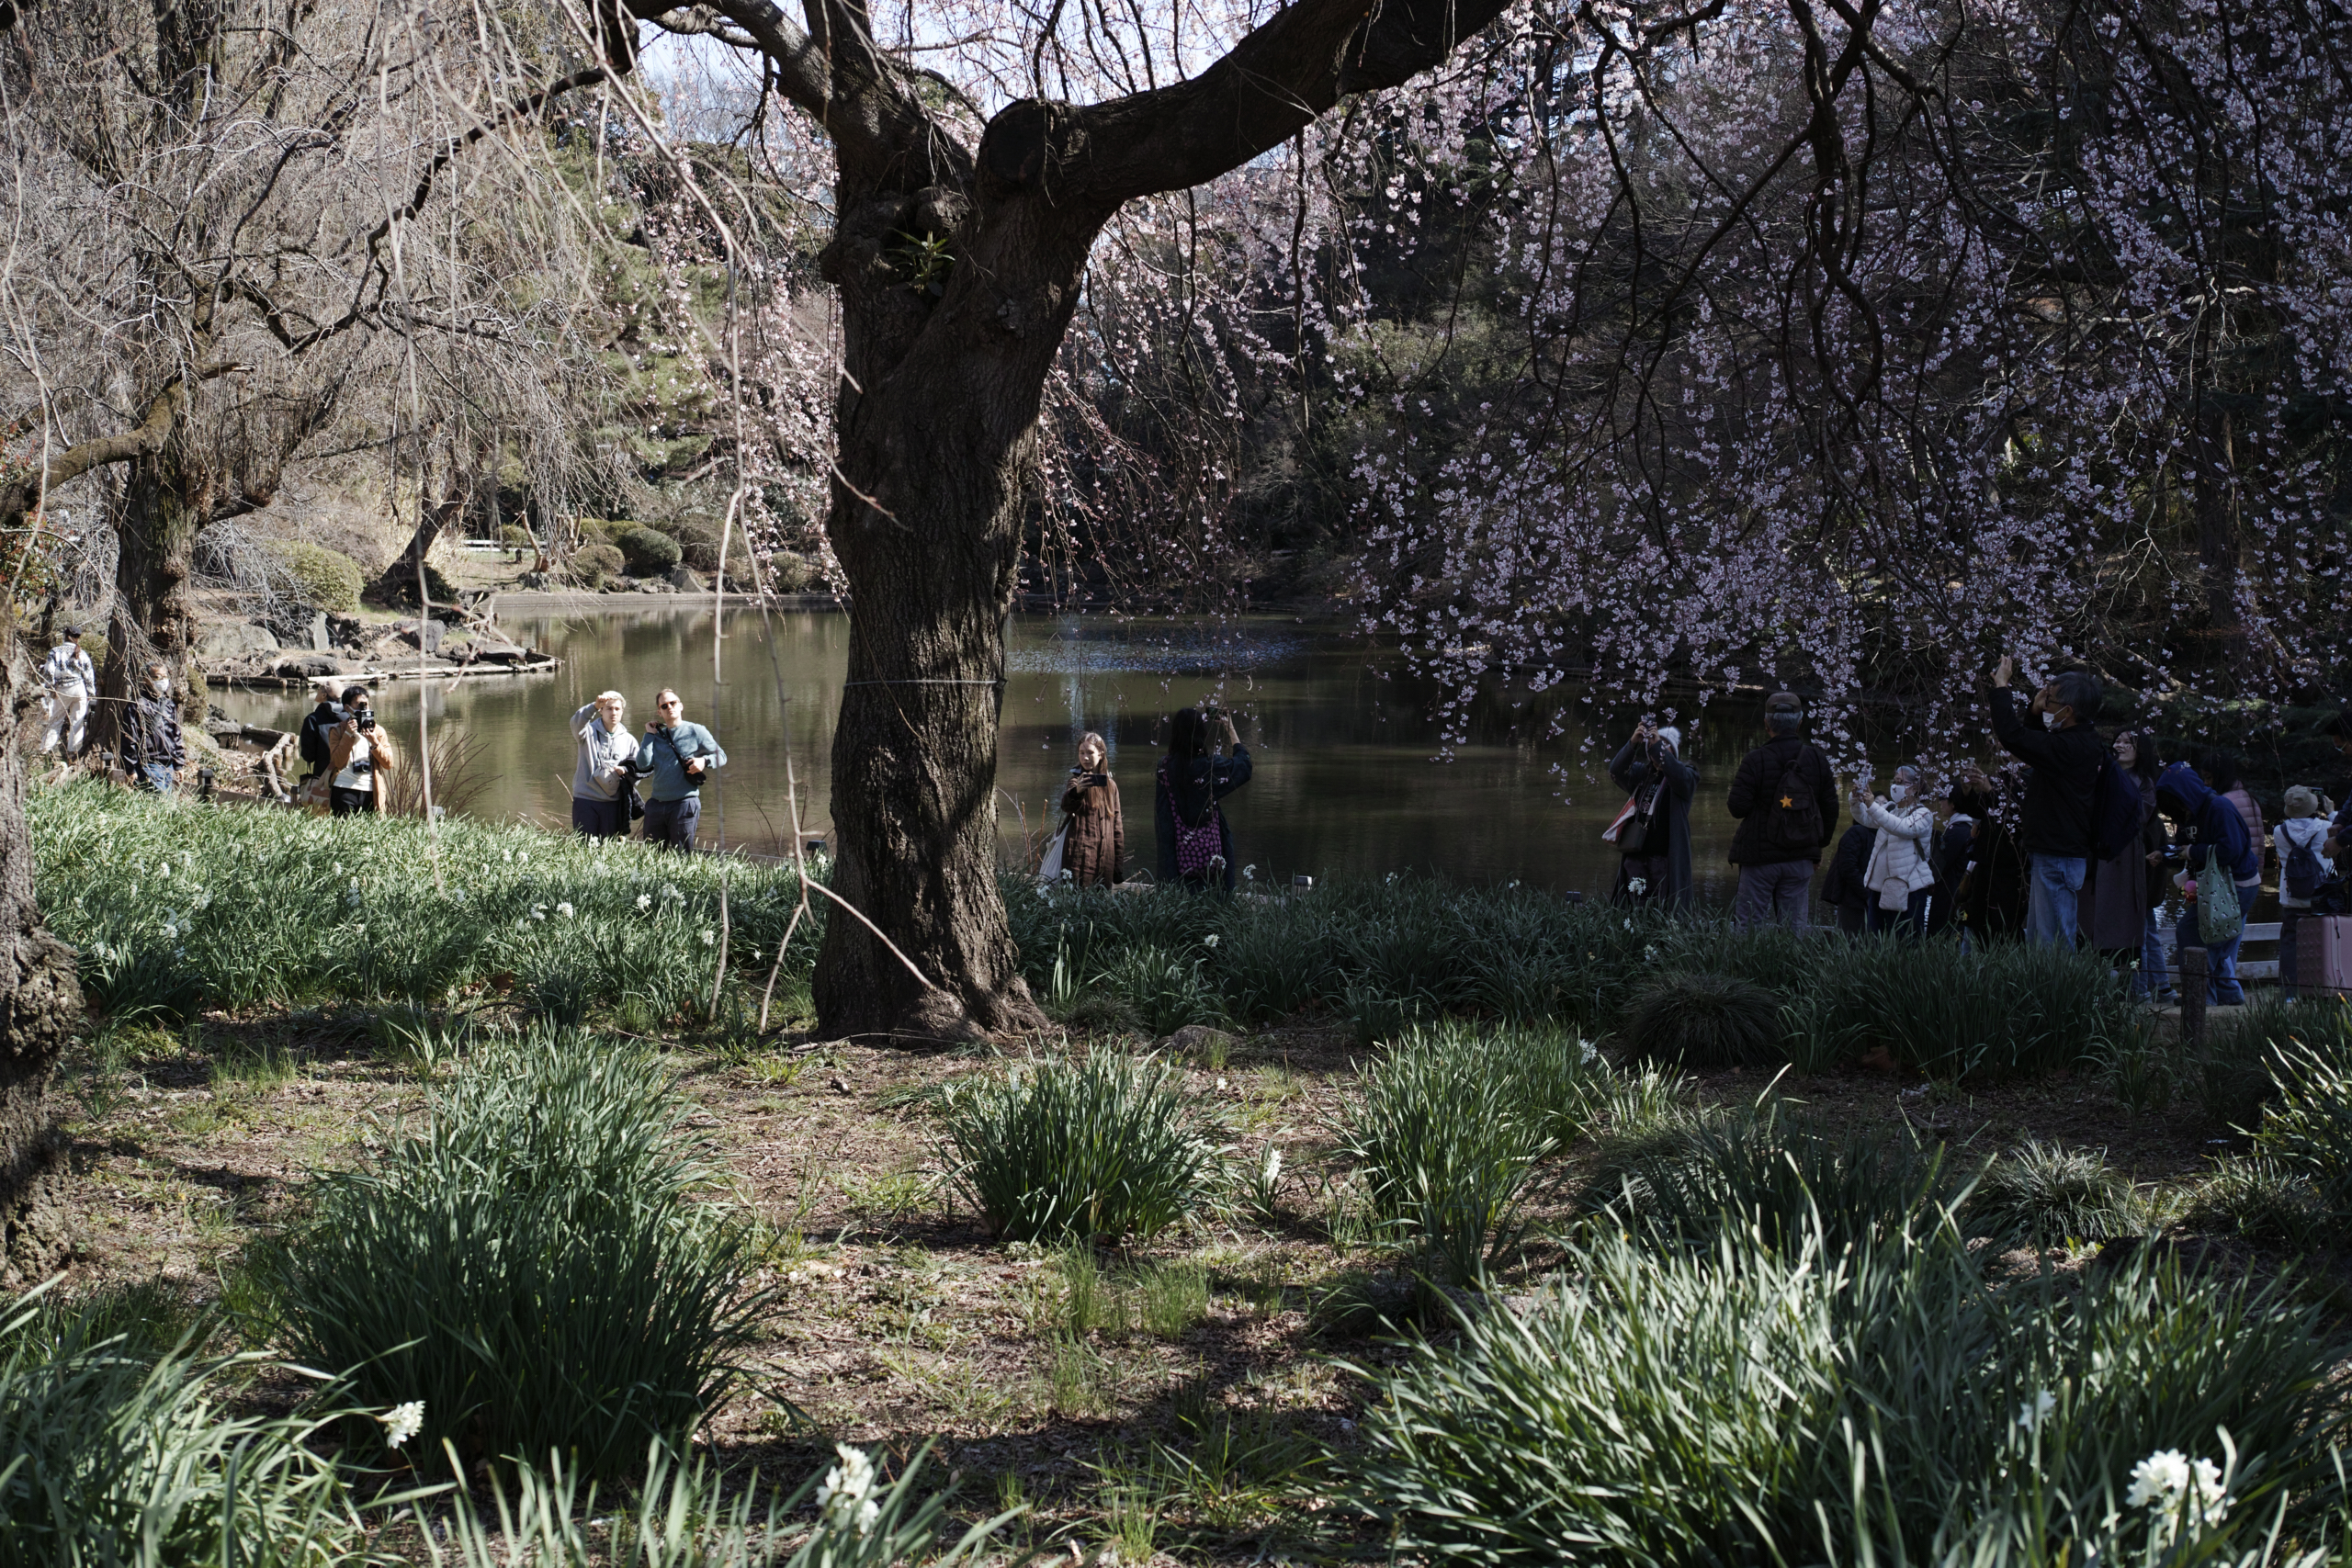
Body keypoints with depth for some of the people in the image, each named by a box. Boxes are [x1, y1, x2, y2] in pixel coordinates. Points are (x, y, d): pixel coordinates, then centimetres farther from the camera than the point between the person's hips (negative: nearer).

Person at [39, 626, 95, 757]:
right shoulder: (82, 654, 6)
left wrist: (51, 687, -1)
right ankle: (73, 749, 3)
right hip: (79, 688, 0)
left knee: (55, 720, 7)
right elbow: (89, 676, 7)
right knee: (77, 720, 5)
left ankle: (46, 747, 4)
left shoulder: (55, 652, 0)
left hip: (62, 690, 0)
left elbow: (49, 671, -8)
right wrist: (91, 693, 14)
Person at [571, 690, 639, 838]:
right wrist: (594, 706, -38)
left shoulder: (629, 741, 12)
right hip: (585, 800, -2)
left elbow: (638, 770, 14)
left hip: (613, 804, 2)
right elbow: (577, 723, -21)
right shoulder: (589, 731, 2)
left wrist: (625, 770, -9)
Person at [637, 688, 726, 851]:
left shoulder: (695, 731, 3)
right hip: (656, 804, 4)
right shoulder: (657, 736, 14)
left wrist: (704, 761, -16)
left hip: (684, 804, -4)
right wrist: (649, 735, 4)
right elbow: (643, 765, 1)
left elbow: (721, 757, 4)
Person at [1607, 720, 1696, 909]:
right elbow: (1616, 771, -3)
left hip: (1667, 857, -3)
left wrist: (1658, 747, -26)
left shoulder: (1687, 774, 7)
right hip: (1637, 855, 3)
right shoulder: (1641, 773, 15)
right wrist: (1633, 743, -20)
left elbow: (1681, 778, -17)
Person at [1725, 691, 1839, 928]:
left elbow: (1737, 808, -13)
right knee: (1795, 924, 7)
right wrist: (1821, 842, 22)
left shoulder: (1754, 760, -11)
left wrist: (1737, 783, 9)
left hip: (1759, 856, -3)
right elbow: (1830, 807, 7)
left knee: (1748, 923, 1)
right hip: (1800, 859, 4)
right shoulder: (1816, 759, 2)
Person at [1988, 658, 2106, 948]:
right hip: (2051, 856, 11)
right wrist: (2035, 711, 11)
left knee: (2054, 945, -9)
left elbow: (2011, 736, -28)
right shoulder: (2083, 742, 13)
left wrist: (2001, 686, -17)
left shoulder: (2070, 747, -21)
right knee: (2036, 942, 15)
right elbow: (2031, 743, 29)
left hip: (2058, 859, -11)